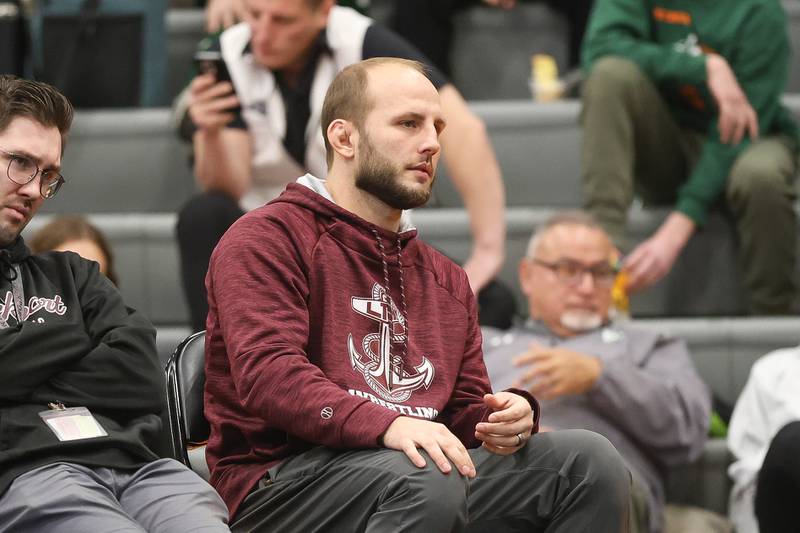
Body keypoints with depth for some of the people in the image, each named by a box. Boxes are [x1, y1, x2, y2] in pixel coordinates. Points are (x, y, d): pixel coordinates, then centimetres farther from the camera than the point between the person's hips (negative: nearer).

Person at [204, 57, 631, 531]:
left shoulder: (447, 279, 24)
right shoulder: (268, 239, 1)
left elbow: (466, 409, 25)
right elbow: (268, 370, -15)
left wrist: (504, 418, -3)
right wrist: (388, 425, -31)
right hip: (284, 479, -6)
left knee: (590, 458, -14)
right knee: (428, 481, -37)